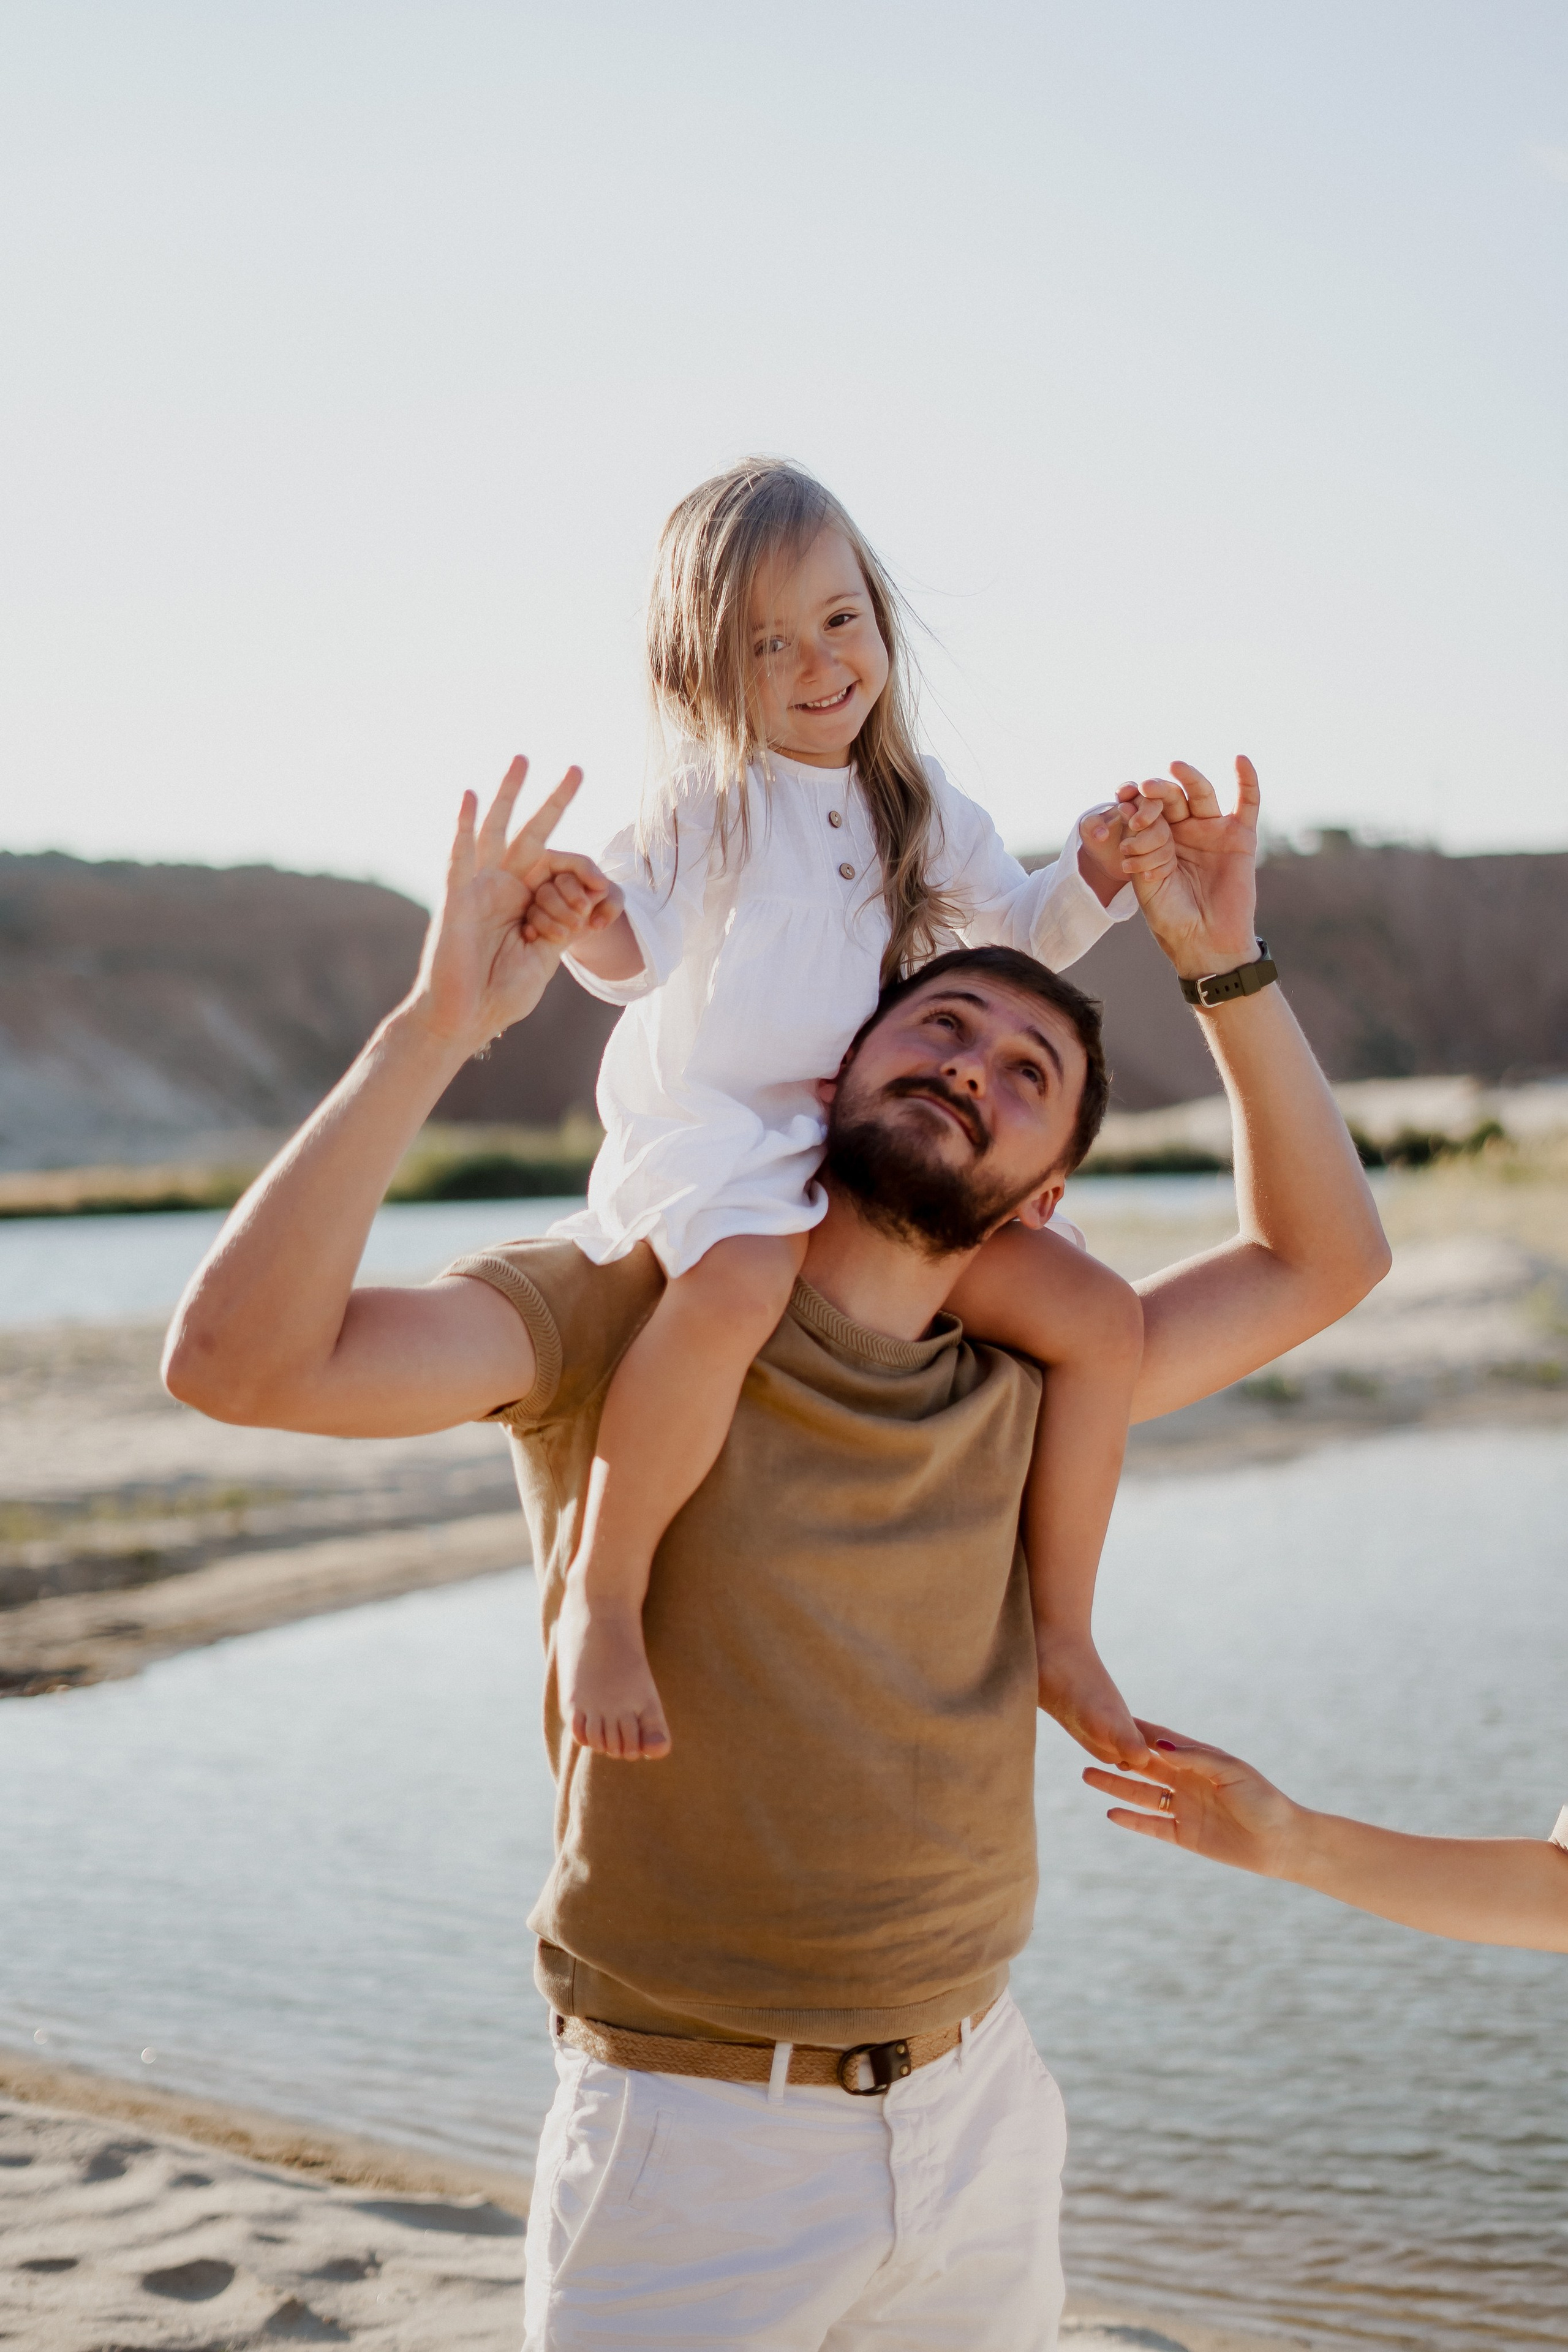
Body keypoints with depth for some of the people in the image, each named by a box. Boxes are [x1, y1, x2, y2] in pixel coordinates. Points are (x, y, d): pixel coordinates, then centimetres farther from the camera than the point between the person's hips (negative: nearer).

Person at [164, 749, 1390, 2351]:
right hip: (693, 2143, -5)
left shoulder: (1015, 1397, 4)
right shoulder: (622, 1320, -12)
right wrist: (441, 1020, -30)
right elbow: (239, 1358, -26)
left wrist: (1226, 969, 1)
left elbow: (1321, 1260, 11)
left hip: (980, 2120, 5)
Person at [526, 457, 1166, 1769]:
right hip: (708, 1139, -5)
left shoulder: (921, 814, 12)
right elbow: (641, 952, -7)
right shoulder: (709, 800, -2)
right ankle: (603, 1602, -26)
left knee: (1100, 1318, -3)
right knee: (739, 1282, -41)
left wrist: (1094, 877, 1)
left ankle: (1060, 1632, 10)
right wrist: (586, 923, -30)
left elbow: (1022, 933, 20)